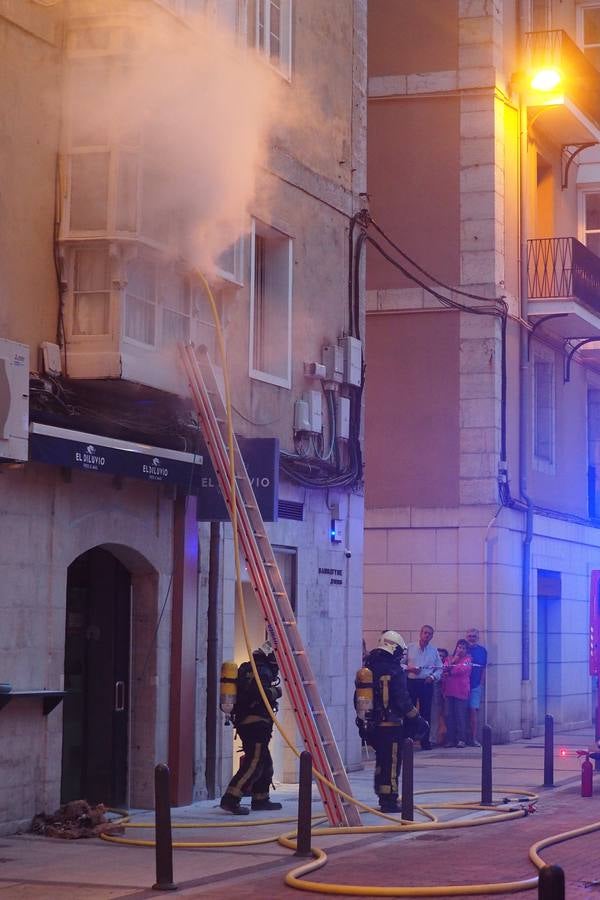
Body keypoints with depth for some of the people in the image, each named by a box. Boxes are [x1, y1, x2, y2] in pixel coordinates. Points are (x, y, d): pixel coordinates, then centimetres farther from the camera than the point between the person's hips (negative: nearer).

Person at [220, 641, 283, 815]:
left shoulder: (249, 669, 20)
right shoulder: (263, 671, -11)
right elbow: (260, 693, -26)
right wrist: (276, 691, -9)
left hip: (244, 722, 10)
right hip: (256, 723, -10)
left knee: (265, 762, 19)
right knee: (254, 763, -13)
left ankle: (260, 799, 25)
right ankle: (230, 799, -19)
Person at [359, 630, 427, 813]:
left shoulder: (367, 669, 8)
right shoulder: (395, 671, -15)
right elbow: (403, 700, -15)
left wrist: (362, 720, 24)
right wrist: (416, 719, -4)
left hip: (371, 725, 7)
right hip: (391, 725, -7)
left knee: (381, 761, 20)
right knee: (392, 763, -1)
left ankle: (383, 797, 27)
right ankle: (389, 801, 0)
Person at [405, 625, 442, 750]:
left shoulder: (434, 650, 9)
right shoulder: (410, 648, 4)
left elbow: (439, 668, 11)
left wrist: (433, 676, -7)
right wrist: (409, 668, -14)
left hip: (427, 683, 1)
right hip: (411, 682, -1)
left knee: (426, 712, 2)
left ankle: (425, 741, 8)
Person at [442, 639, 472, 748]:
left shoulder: (467, 660, 5)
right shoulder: (449, 659, 20)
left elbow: (462, 669, -12)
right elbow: (445, 669, 5)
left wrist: (449, 671, -2)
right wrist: (453, 661, -5)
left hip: (461, 692, -4)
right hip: (449, 691, 4)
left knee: (460, 716, -5)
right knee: (449, 716, 2)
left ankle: (461, 739, -2)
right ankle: (450, 739, 6)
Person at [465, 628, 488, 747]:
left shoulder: (482, 650, 7)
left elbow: (483, 668, 10)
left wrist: (481, 683, 4)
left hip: (476, 685, 0)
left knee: (474, 711, -5)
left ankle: (473, 738, -5)